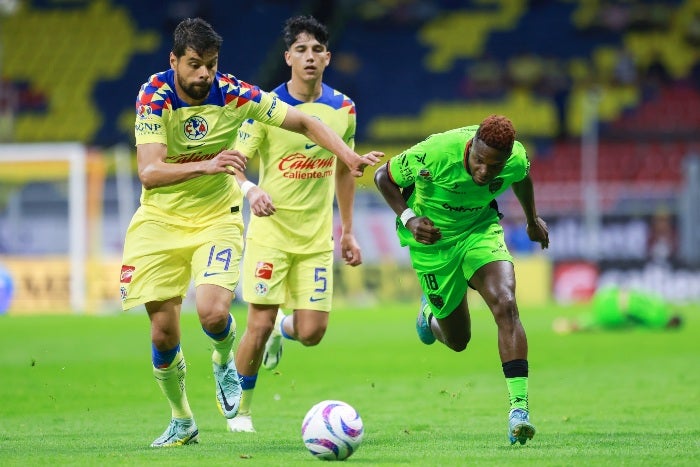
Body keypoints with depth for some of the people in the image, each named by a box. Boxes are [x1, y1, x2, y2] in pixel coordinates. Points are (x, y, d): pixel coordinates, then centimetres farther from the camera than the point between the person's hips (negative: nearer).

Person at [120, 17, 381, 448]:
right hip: (161, 221, 0)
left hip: (217, 219, 0)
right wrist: (206, 166, -42)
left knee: (213, 312, -24)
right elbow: (149, 171, -27)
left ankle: (224, 363, 13)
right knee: (163, 332, -3)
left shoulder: (234, 94, -13)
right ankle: (182, 423, 22)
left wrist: (349, 157, -18)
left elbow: (304, 123, -4)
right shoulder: (154, 96, -17)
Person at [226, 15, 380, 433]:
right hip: (270, 231, -3)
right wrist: (251, 190, -33)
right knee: (259, 324, -7)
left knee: (311, 333, -3)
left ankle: (282, 329, 34)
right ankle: (241, 408, 14)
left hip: (317, 236, 3)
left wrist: (348, 231, 16)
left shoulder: (343, 109, 3)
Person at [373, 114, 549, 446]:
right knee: (458, 340, 7)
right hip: (433, 239, -2)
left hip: (481, 229, 2)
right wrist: (408, 218, -28)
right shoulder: (434, 154, -33)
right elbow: (383, 177, -14)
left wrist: (533, 220, 23)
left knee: (505, 304, -24)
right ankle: (431, 311, 46)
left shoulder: (516, 159, -23)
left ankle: (519, 406, -24)